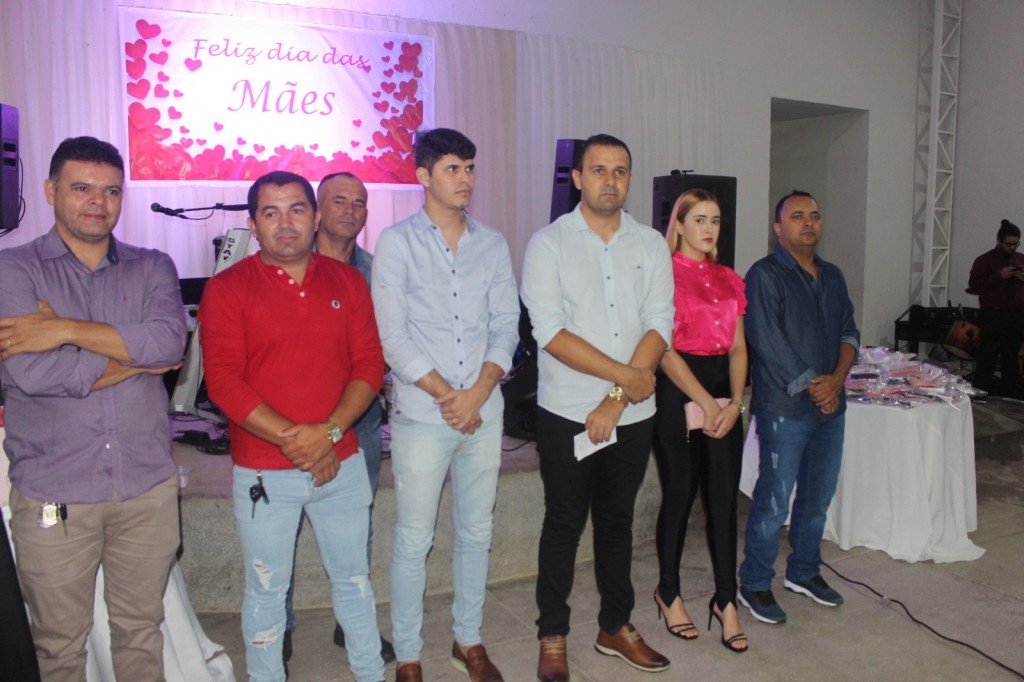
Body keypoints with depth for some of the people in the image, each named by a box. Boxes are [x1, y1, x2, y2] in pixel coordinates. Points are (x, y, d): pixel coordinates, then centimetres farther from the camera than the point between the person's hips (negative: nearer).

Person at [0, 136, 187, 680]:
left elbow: (171, 339, -14)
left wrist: (65, 330, -17)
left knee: (141, 631, 17)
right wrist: (136, 356, -8)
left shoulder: (152, 267, 7)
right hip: (52, 496, -2)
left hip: (148, 487, 2)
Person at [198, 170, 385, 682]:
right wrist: (290, 438, -18)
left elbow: (370, 364, -1)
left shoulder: (347, 281, 5)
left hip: (341, 461, 3)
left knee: (353, 577, 17)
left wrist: (329, 431, -15)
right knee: (266, 588, 12)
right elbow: (223, 380, -12)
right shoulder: (227, 289, -4)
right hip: (263, 469, -2)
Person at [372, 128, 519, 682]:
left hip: (484, 412, 4)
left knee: (476, 532, 14)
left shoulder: (492, 245, 9)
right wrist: (446, 395, -11)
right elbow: (392, 335, -9)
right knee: (413, 541, 4)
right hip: (421, 414, -4)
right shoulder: (397, 242, -3)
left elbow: (506, 326, 5)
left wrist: (477, 394, -9)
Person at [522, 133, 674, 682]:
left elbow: (659, 327, -4)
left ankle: (616, 627, 32)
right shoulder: (548, 243, -5)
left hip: (633, 414, 3)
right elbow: (550, 332, -15)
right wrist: (627, 375, -16)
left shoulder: (651, 245, 5)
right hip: (567, 413, -3)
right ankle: (552, 637, 24)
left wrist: (615, 401, -14)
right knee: (564, 524, 8)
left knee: (617, 520, 16)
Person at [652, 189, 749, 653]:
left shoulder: (729, 280, 13)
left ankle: (726, 601, 18)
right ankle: (669, 594, 23)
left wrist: (735, 401, -5)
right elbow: (663, 349, -11)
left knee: (724, 497, 5)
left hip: (723, 392, 5)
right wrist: (704, 403, -14)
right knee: (680, 495, 4)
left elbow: (738, 346, 10)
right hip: (677, 391, -5)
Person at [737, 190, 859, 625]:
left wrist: (836, 379, -6)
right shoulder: (765, 275, -8)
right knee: (774, 499, -3)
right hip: (784, 407, -7)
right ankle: (754, 585, 11)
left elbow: (849, 332, 11)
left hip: (830, 404, 7)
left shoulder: (832, 276, 16)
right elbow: (768, 343, -15)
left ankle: (804, 572, 33)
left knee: (818, 496, 16)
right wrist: (809, 386, -14)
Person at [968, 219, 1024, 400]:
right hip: (994, 315, -5)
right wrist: (999, 276, -17)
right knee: (988, 354, -4)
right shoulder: (985, 260, -1)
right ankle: (981, 388, 1)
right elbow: (974, 285, -9)